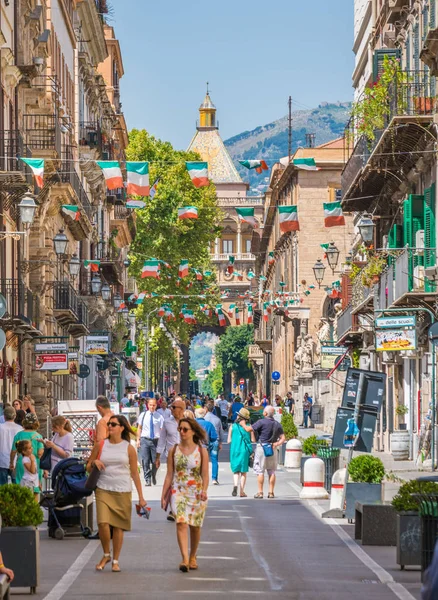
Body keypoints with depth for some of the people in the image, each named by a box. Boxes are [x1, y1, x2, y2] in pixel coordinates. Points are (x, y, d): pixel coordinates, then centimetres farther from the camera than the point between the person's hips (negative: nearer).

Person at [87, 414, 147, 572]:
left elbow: (134, 473, 7)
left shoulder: (128, 448, 4)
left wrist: (141, 496, 3)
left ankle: (115, 561, 14)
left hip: (123, 492, 0)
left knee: (119, 526, 2)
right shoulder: (100, 445, 7)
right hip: (103, 490, 0)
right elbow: (88, 468, 16)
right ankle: (106, 555, 7)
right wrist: (94, 463, -8)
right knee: (103, 523, -15)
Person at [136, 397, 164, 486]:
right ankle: (147, 480, -1)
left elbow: (162, 430, 0)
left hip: (155, 440, 0)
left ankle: (154, 477, 29)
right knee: (145, 461, -6)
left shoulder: (159, 417, 1)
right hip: (144, 440, 0)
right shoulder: (143, 415, 7)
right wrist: (138, 439, 4)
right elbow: (139, 428, 11)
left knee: (155, 461, 5)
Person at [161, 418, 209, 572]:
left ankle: (192, 557, 28)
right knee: (181, 523, -17)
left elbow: (205, 475, -2)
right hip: (178, 491, 0)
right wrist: (163, 495, 4)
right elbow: (169, 475, 7)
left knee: (195, 526, 9)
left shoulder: (201, 451, 1)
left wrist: (204, 490, -20)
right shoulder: (174, 451, 5)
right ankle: (184, 559, -24)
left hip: (196, 493, 0)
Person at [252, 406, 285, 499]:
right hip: (272, 449, 5)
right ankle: (271, 492, 9)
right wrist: (277, 444, -3)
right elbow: (283, 438, 6)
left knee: (260, 471, 0)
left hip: (261, 447, -5)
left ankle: (260, 492, -1)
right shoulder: (277, 424, 9)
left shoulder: (262, 422, -10)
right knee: (272, 471, 10)